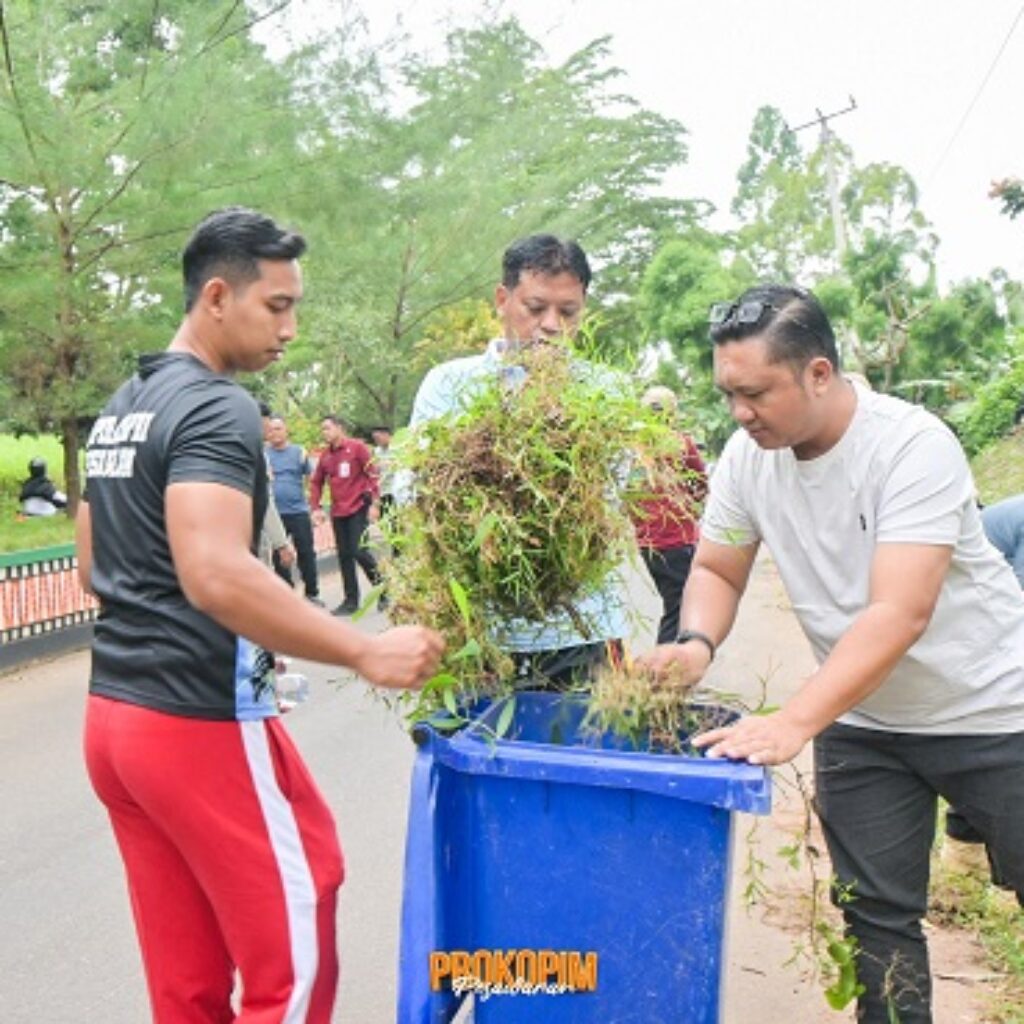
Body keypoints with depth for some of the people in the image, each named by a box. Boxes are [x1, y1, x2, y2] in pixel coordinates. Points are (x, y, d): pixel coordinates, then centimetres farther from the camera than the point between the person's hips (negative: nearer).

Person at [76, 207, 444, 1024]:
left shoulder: (121, 410, 15)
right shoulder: (216, 408, -15)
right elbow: (215, 574, -28)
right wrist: (366, 652, -24)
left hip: (116, 713, 9)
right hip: (201, 722, -9)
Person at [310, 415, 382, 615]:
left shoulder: (357, 447, -5)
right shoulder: (325, 456, 8)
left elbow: (372, 474, -7)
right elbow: (316, 482, 14)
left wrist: (374, 503, -12)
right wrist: (316, 508, 3)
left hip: (359, 509, -5)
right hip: (338, 512, 5)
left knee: (359, 551, -12)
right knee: (344, 555, 6)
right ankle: (351, 600, 13)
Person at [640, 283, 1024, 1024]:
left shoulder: (912, 447, -26)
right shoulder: (747, 455, -9)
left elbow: (899, 613, -34)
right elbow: (716, 571, 3)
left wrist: (792, 724, -42)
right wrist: (697, 644, -19)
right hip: (861, 723, 5)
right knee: (875, 915, 9)